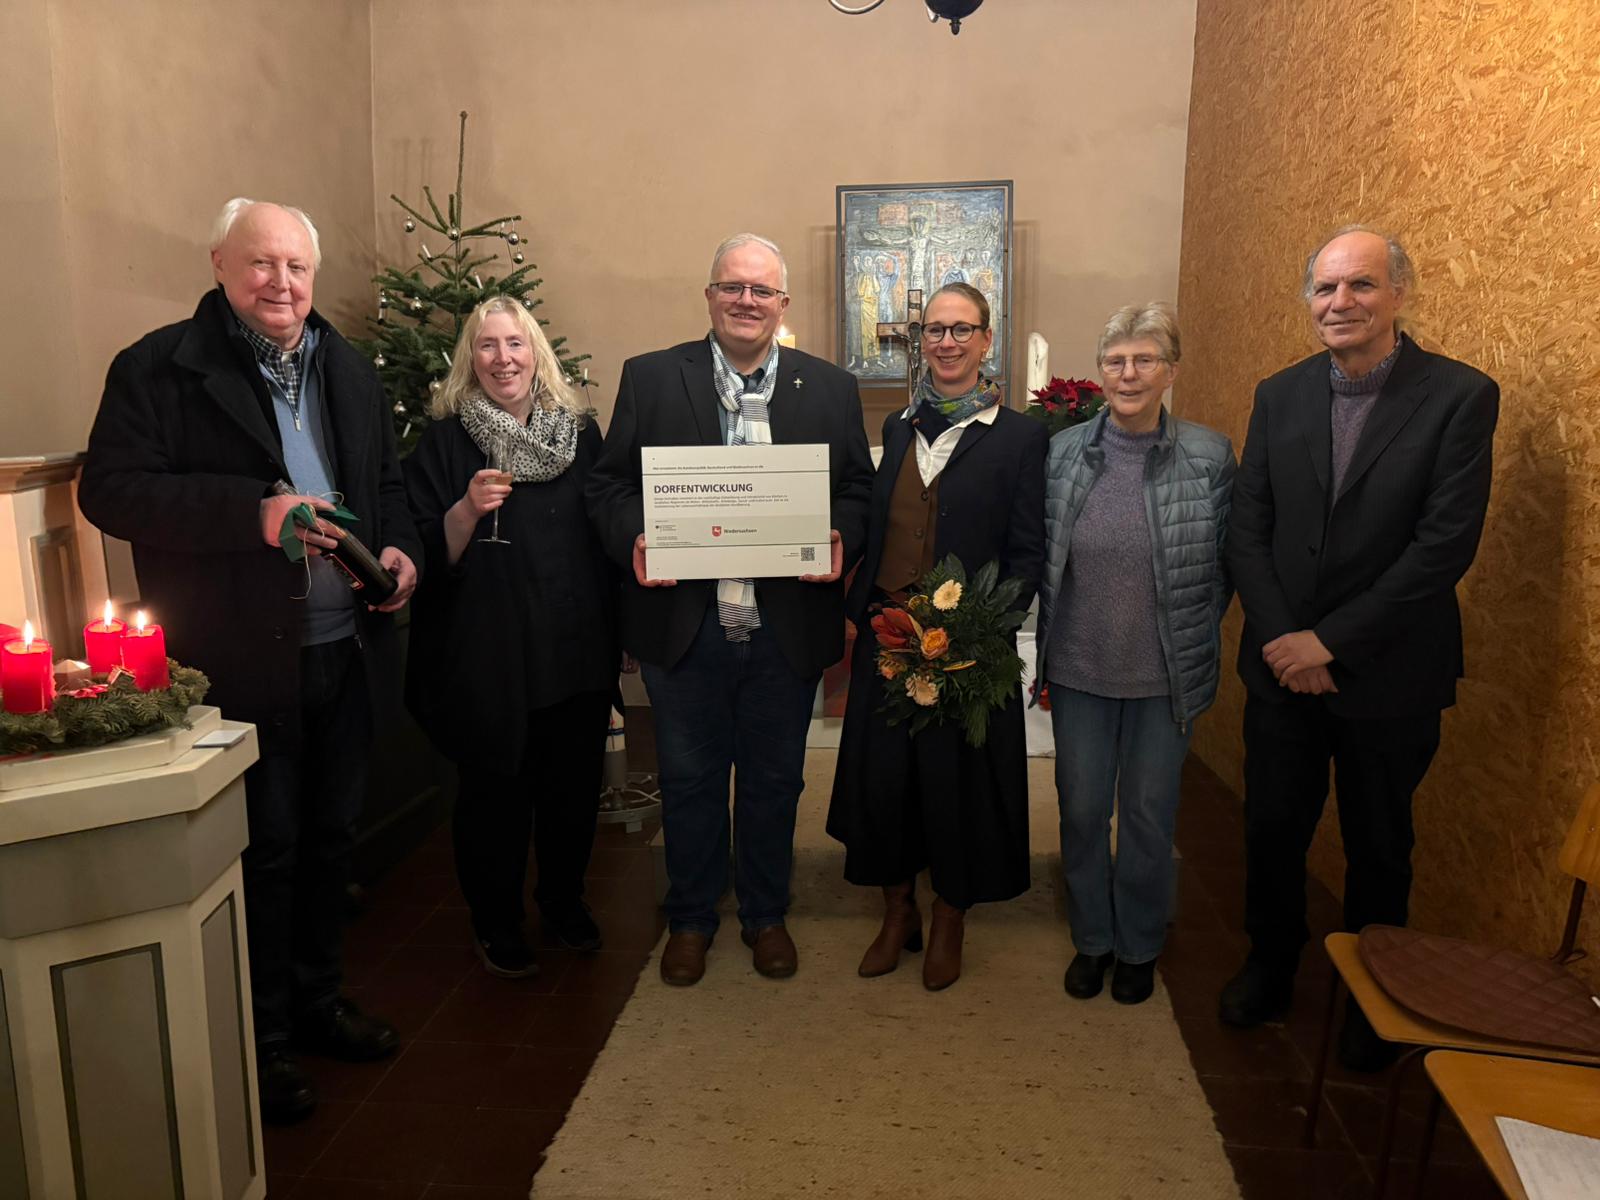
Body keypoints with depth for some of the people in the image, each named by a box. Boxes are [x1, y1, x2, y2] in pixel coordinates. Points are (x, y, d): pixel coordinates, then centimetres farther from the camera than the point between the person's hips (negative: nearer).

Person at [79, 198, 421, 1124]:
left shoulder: (350, 369, 12)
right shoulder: (158, 369, -6)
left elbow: (387, 483, 18)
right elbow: (110, 489, -13)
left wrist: (401, 549, -3)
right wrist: (253, 514, -24)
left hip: (346, 649, 6)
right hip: (239, 660, -5)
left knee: (331, 834, 17)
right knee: (263, 847, 6)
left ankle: (317, 999, 36)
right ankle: (260, 1038, 25)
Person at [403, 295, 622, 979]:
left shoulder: (579, 432, 8)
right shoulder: (445, 441, 0)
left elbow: (606, 534, 14)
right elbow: (430, 555, -4)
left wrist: (613, 638, 8)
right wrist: (469, 508, -22)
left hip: (576, 649, 3)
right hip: (487, 658, -3)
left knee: (574, 782, 10)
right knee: (494, 789, 5)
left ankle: (563, 900, 32)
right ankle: (495, 922, 26)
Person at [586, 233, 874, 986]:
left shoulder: (831, 389, 5)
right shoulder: (649, 378, 3)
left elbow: (857, 491, 6)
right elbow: (610, 482, 2)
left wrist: (840, 543, -14)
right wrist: (632, 542, -17)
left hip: (786, 630, 1)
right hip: (683, 623, 0)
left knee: (774, 781, 15)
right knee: (689, 780, 14)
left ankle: (765, 916, 37)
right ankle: (690, 919, 35)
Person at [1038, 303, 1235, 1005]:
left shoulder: (1210, 456, -7)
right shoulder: (1062, 453, -2)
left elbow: (1224, 568, 1)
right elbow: (1040, 562, 3)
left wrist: (1189, 644, 1)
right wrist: (1047, 651, 3)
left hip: (1165, 676, -1)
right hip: (1079, 670, 2)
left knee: (1149, 813, 13)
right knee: (1081, 810, 13)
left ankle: (1139, 947, 36)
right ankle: (1091, 939, 36)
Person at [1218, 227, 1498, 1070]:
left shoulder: (1460, 396, -10)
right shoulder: (1280, 394, 2)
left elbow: (1446, 544, -16)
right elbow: (1247, 527, 0)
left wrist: (1331, 640, -17)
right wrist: (1282, 638, -11)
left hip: (1387, 674, -3)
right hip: (1283, 665, 3)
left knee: (1378, 847, 14)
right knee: (1272, 830, 15)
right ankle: (1270, 967, 39)